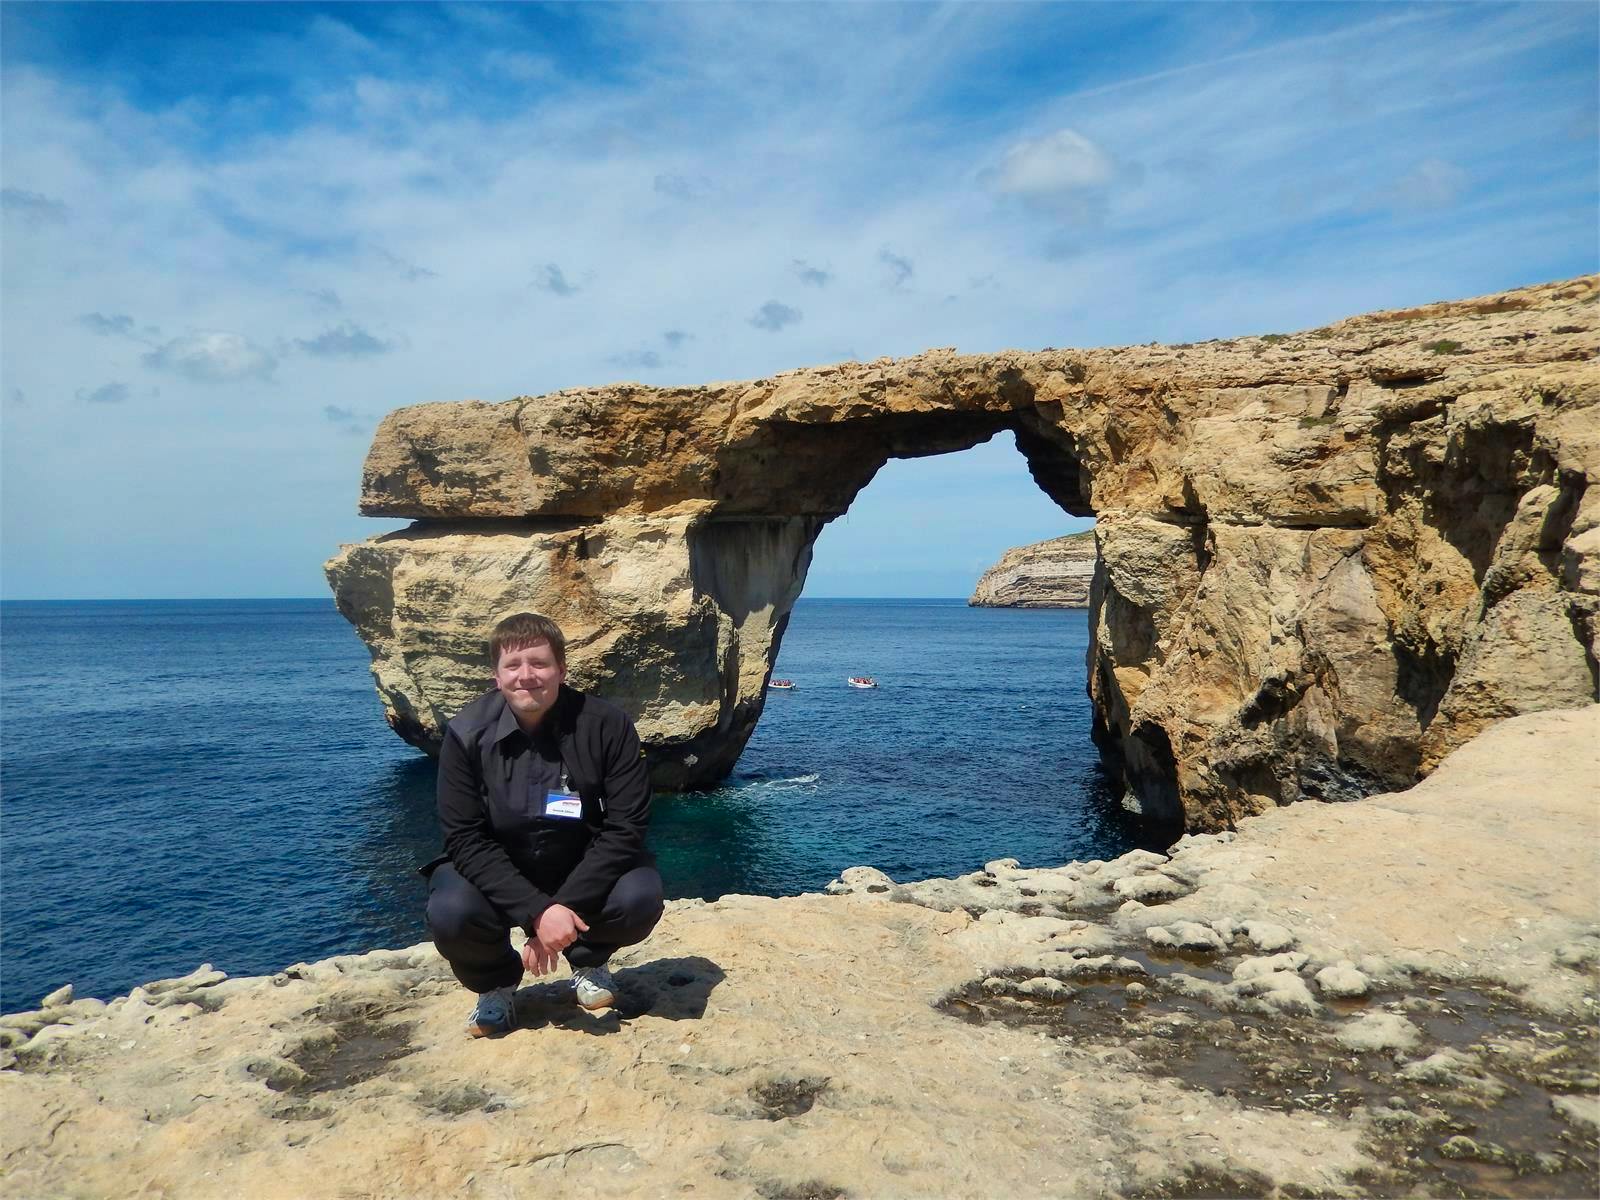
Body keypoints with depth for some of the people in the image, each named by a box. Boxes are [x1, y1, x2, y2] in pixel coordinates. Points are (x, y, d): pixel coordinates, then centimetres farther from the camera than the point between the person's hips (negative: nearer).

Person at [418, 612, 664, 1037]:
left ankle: (588, 961, 8)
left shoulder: (607, 726, -18)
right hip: (495, 874, 0)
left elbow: (626, 826, -18)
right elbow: (465, 839, -18)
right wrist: (537, 911, -30)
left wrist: (564, 907, -28)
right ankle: (496, 982, 6)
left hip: (584, 871, 0)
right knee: (450, 913, -31)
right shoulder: (467, 735, -17)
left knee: (640, 898, -29)